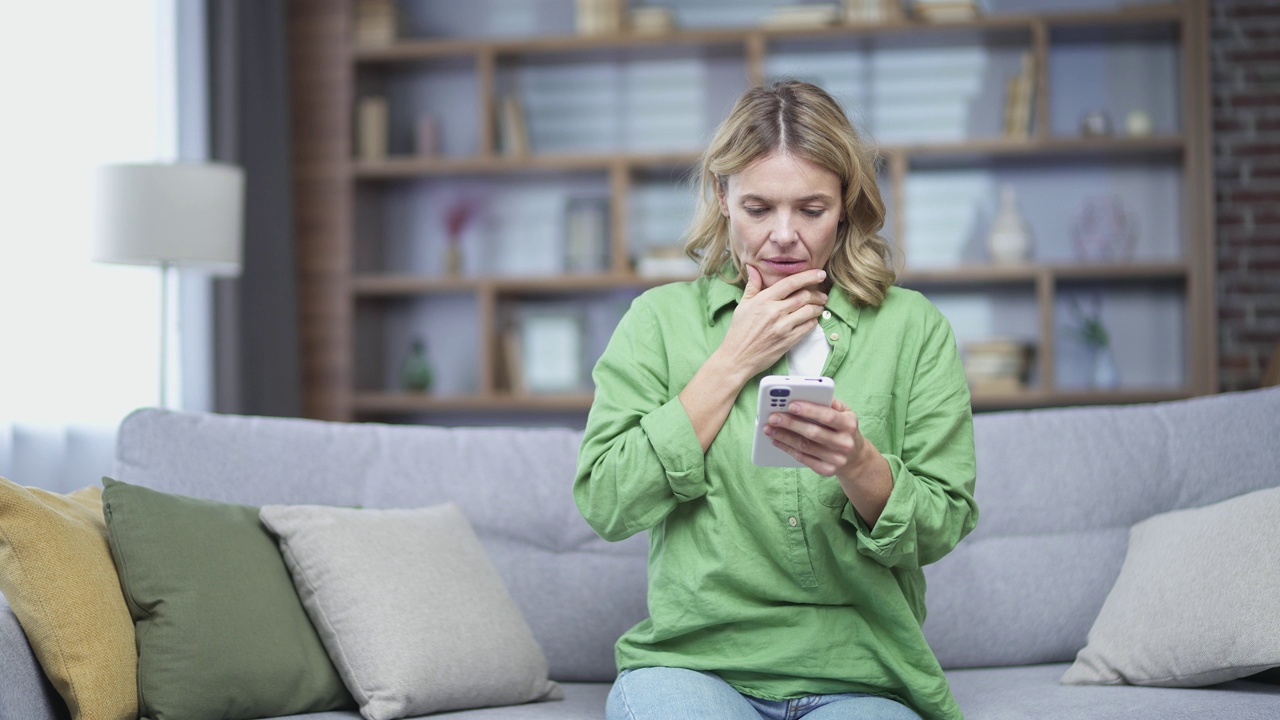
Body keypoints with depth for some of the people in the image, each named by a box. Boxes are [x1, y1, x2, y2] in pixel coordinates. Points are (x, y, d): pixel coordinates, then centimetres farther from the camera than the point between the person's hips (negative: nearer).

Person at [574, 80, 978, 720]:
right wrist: (733, 362, -3)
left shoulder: (912, 328, 9)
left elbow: (941, 530, 5)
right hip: (690, 663, -1)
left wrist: (858, 464, -17)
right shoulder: (659, 320, 9)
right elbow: (605, 505, -2)